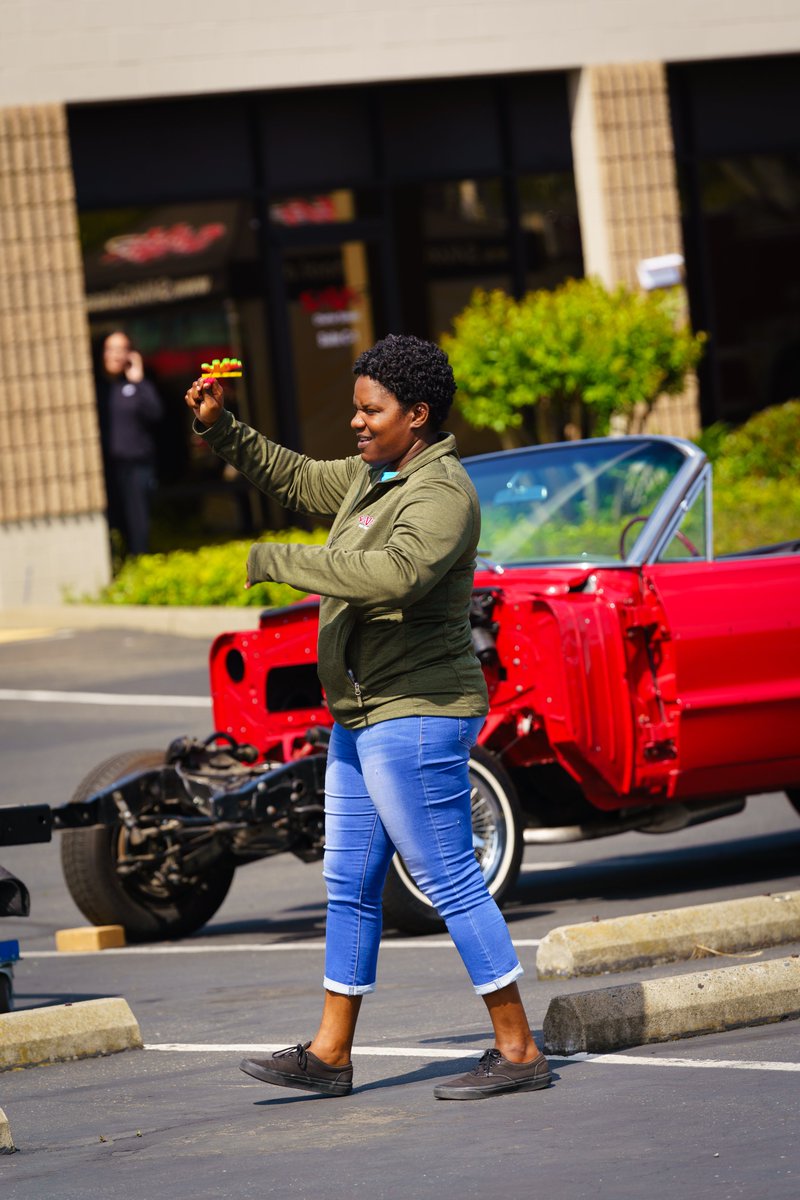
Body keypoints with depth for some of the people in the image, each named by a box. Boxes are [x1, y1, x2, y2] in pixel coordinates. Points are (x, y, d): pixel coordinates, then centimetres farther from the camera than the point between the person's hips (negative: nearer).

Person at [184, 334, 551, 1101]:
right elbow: (293, 477, 28)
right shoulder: (373, 477, 11)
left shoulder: (441, 493, -18)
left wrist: (276, 561, -28)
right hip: (362, 717, 10)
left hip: (416, 716, -10)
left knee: (450, 882, -7)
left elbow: (394, 573, -36)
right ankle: (329, 1055, 20)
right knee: (350, 885, 13)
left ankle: (518, 1050, -2)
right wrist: (219, 430, 14)